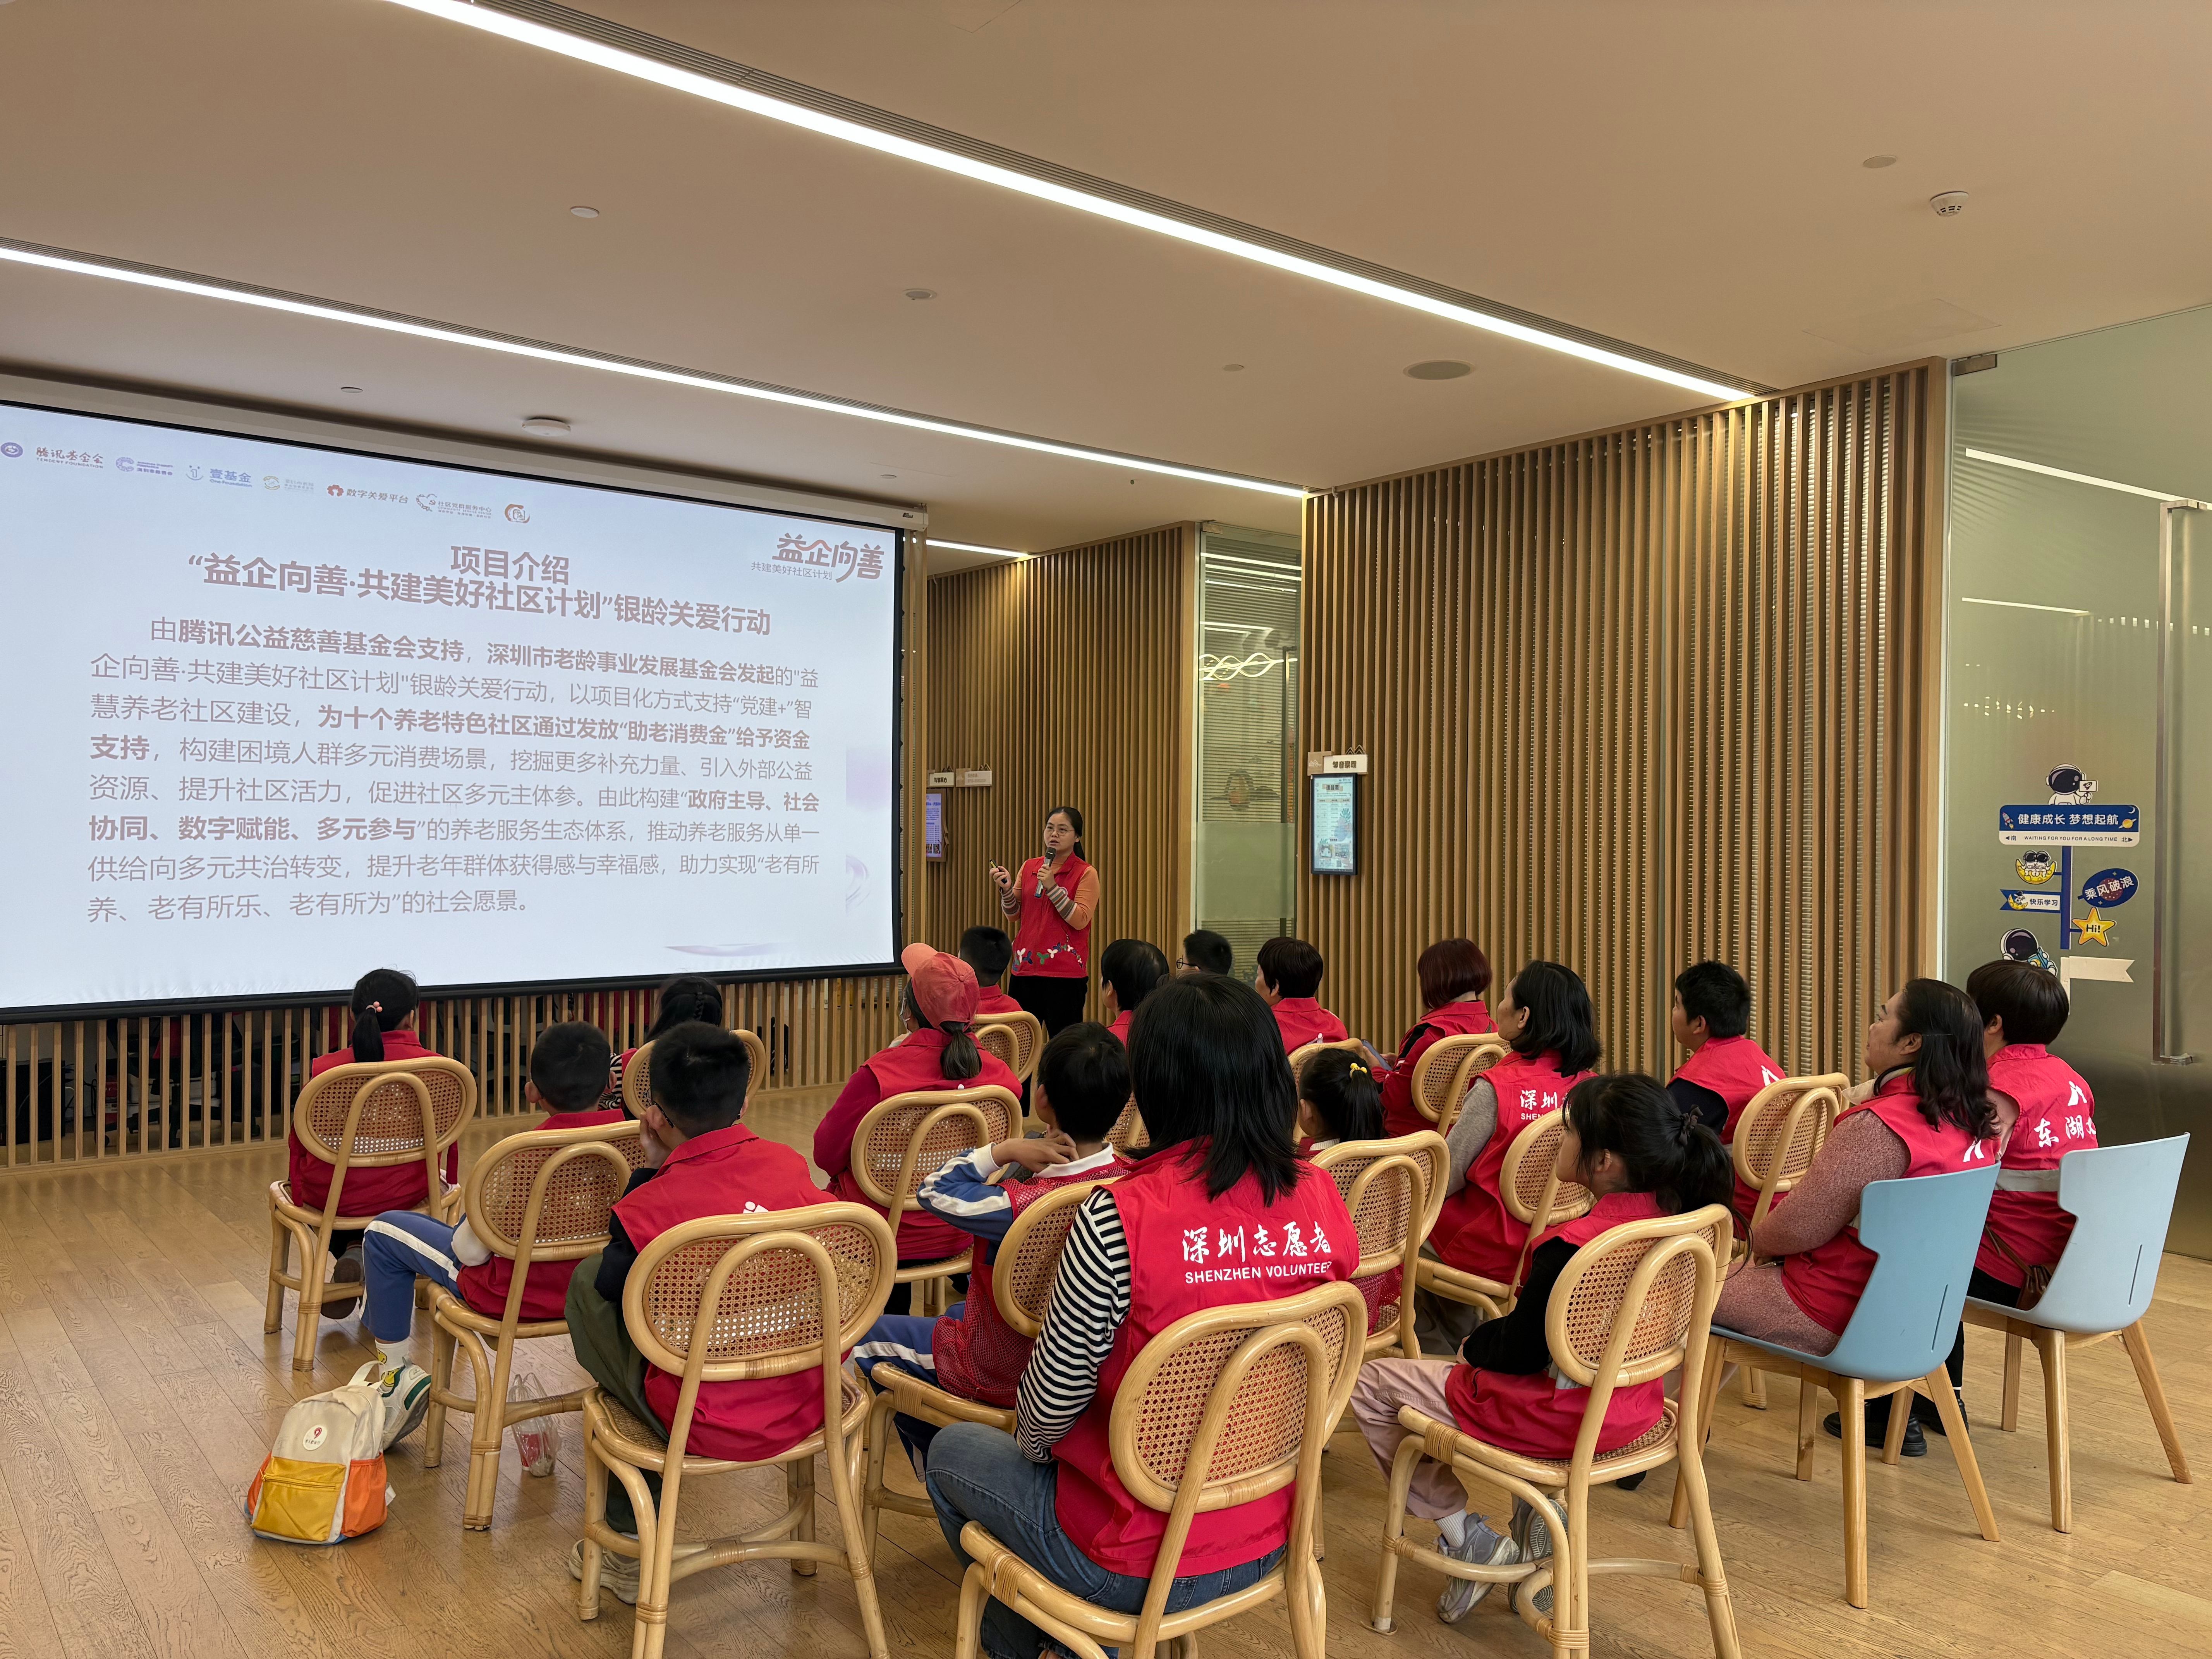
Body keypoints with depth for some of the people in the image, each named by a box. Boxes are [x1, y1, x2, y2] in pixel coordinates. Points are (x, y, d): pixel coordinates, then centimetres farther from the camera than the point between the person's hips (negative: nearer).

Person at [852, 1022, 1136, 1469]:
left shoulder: (1023, 1204, -37)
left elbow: (934, 1191, -22)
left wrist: (1006, 1150, -23)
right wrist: (1023, 1155, -14)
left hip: (1001, 1379, -6)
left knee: (870, 1338, 19)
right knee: (958, 1313, 36)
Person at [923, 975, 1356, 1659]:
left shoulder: (1119, 1218, -28)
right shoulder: (1323, 1198, -12)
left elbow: (1052, 1403, -16)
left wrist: (1031, 1444, 7)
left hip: (1140, 1564, -6)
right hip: (1268, 1542, 6)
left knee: (953, 1450, 23)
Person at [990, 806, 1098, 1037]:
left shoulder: (1086, 873, -3)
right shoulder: (1029, 867, 12)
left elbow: (1080, 920, -12)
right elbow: (1013, 912, 14)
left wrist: (1052, 887, -18)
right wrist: (1006, 889, -5)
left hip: (1065, 974, -5)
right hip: (1025, 967, 5)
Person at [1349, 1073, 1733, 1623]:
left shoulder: (1569, 1247, -32)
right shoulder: (1668, 1218, -7)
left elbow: (1520, 1352, -20)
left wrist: (1476, 1343, 1)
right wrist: (1495, 1338, 12)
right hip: (1631, 1408, 8)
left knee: (1370, 1384, 7)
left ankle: (1469, 1540, 12)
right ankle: (1538, 1535, 30)